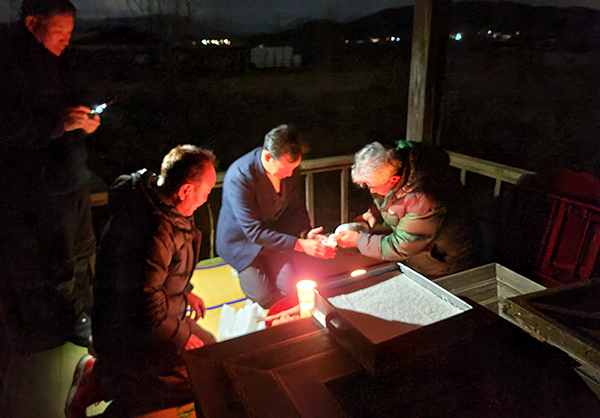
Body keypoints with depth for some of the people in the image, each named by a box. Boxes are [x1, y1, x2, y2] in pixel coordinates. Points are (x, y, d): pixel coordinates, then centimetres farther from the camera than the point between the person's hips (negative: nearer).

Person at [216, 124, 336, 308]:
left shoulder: (290, 169, -15)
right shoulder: (239, 177, -34)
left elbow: (296, 208, 0)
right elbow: (254, 232, -32)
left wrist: (306, 233, -22)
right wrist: (300, 245, -36)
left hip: (274, 233, 5)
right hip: (242, 239, -5)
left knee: (289, 289, -4)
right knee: (264, 297, -9)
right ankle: (242, 271, 21)